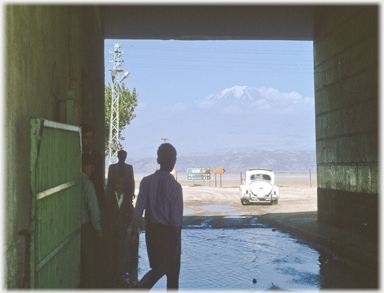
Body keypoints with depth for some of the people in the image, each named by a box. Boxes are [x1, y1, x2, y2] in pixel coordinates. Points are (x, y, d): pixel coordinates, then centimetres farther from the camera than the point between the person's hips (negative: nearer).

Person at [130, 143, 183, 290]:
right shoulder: (174, 186, -14)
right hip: (168, 232, -4)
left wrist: (135, 233, 5)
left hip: (151, 230, 5)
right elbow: (176, 218, -13)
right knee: (172, 273, 12)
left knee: (157, 268, 20)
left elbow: (138, 210, -1)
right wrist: (178, 242, -6)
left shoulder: (146, 181, -1)